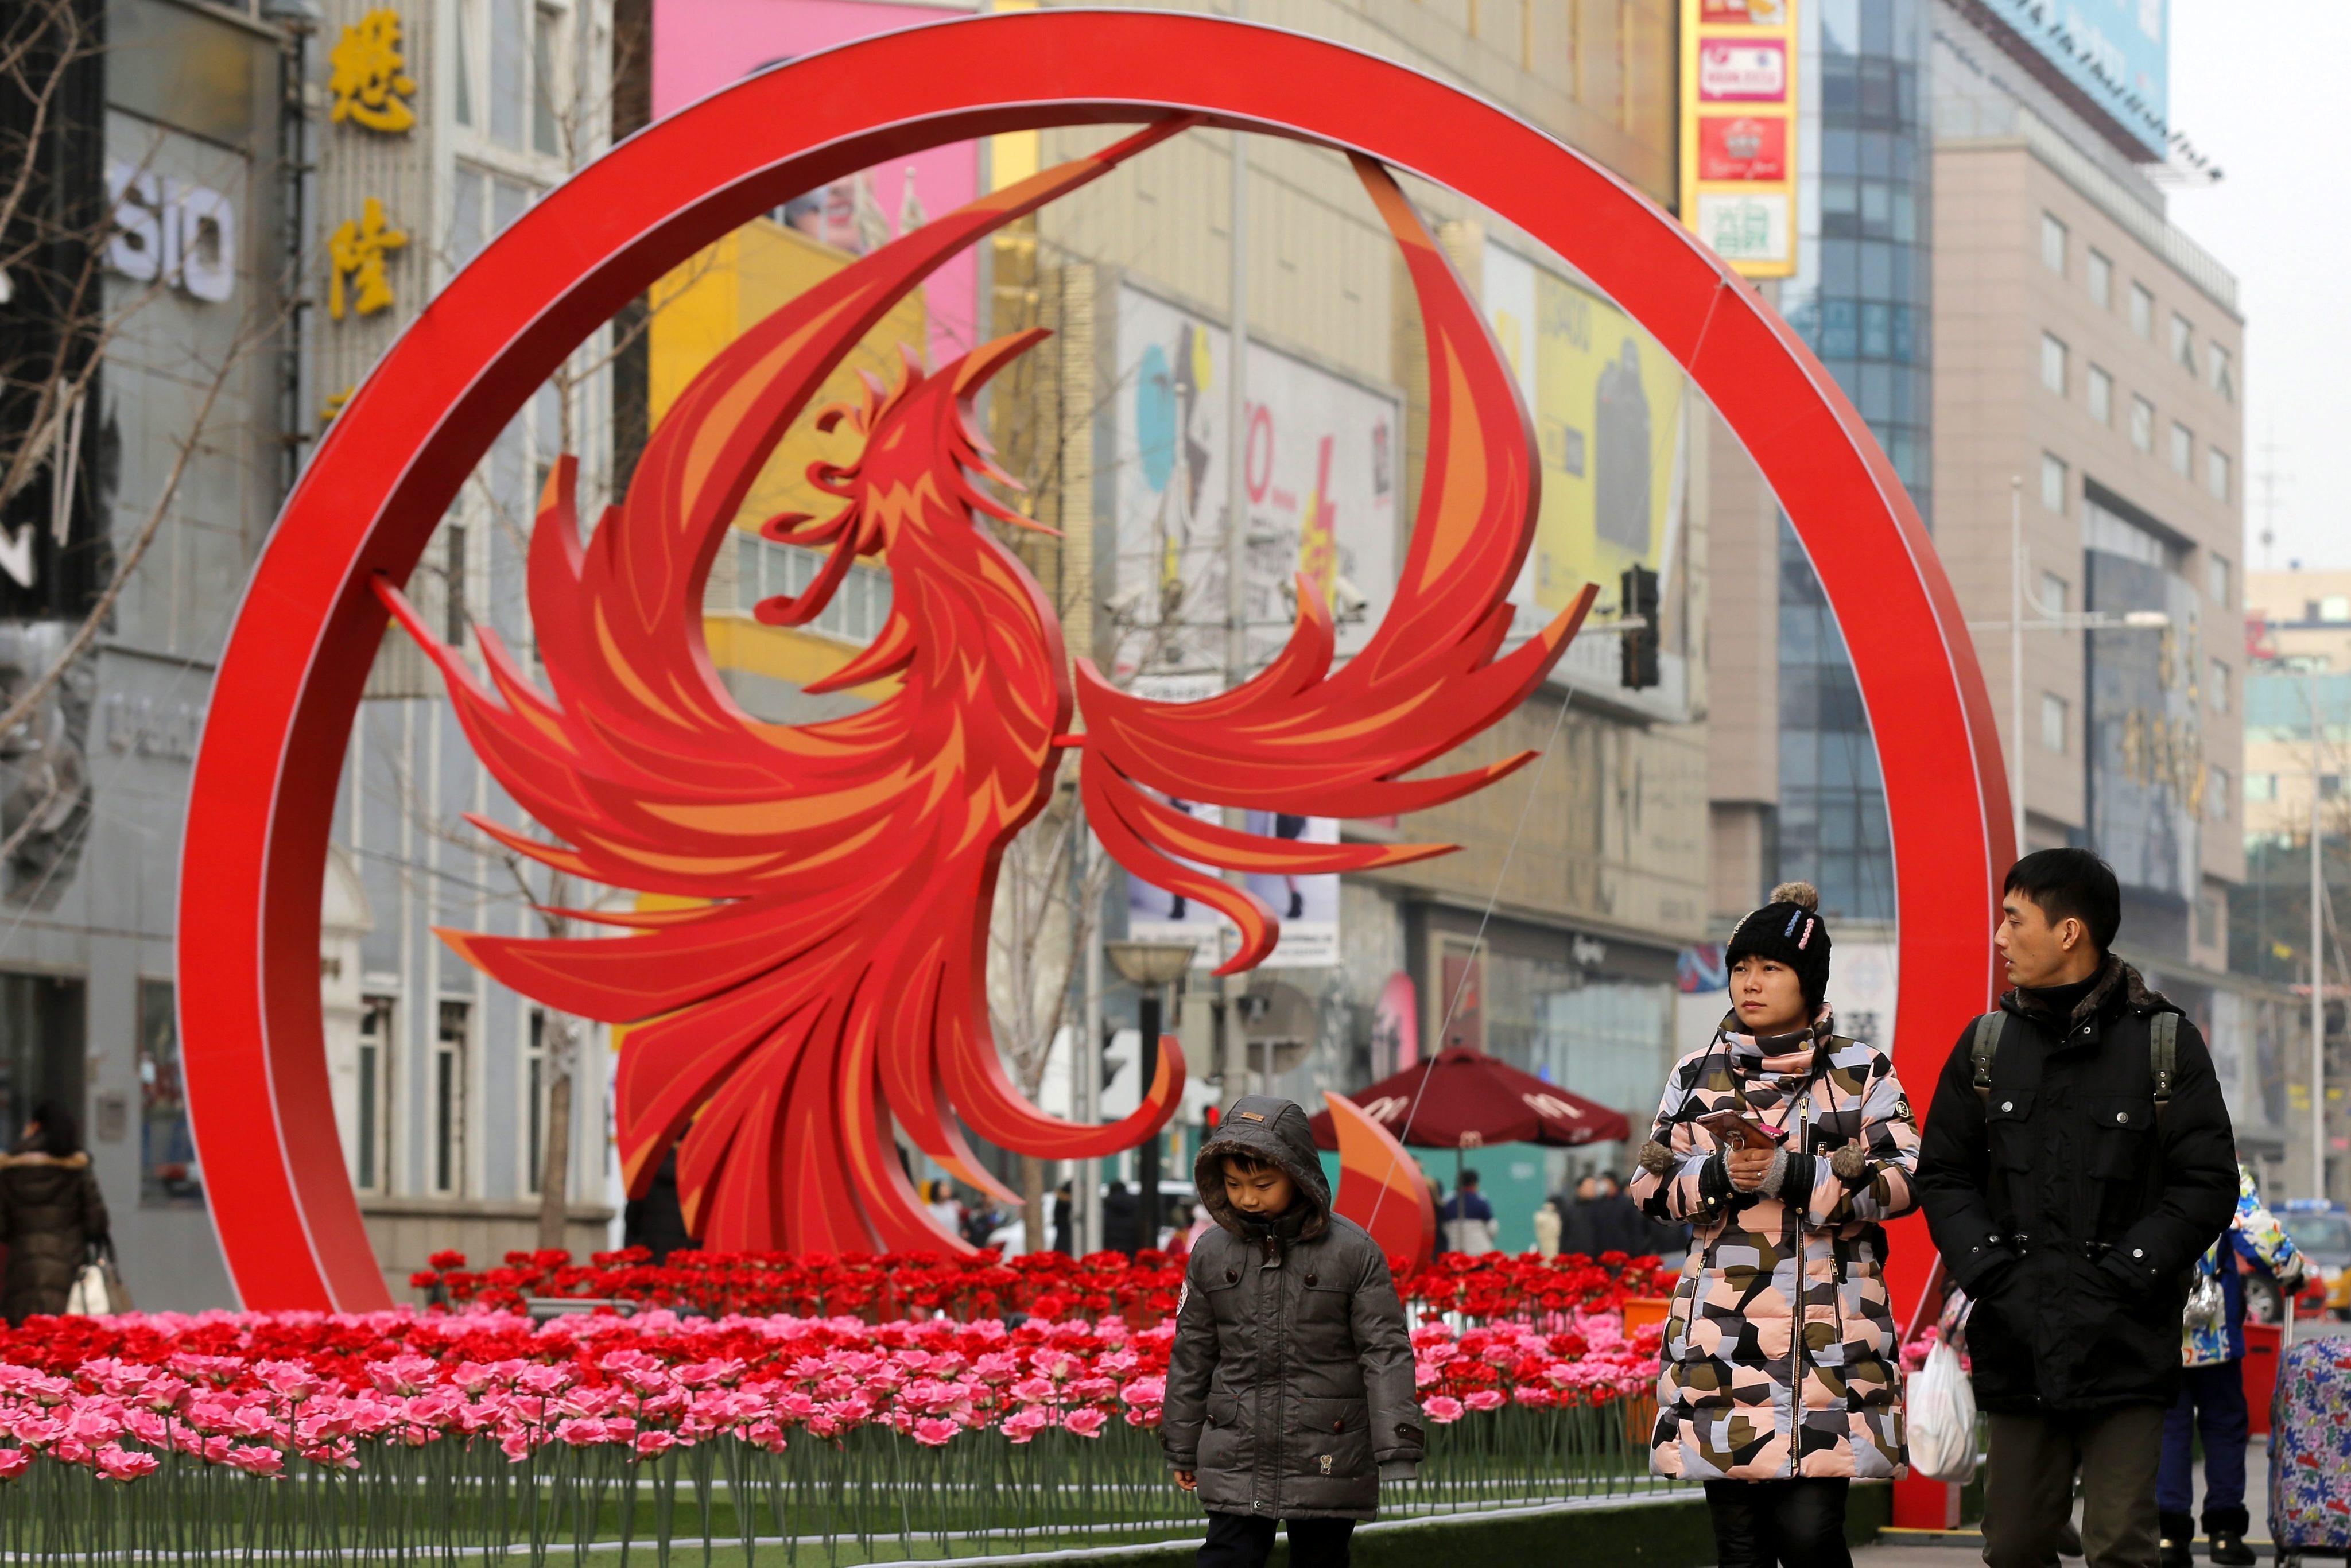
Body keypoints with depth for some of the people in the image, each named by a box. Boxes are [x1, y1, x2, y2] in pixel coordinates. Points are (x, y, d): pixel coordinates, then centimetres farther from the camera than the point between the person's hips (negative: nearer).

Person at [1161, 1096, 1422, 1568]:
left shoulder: (1352, 1252, -6)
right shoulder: (1212, 1254, 2)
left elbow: (1386, 1352, -6)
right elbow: (1192, 1355, 12)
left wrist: (1397, 1454, -12)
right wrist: (1182, 1449, 16)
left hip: (1326, 1457, -2)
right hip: (1237, 1457, 2)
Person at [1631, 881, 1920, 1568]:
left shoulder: (1862, 1072, 5)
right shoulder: (1697, 1075, 12)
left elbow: (1903, 1181, -4)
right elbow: (1651, 1186, 11)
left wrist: (1793, 1176, -15)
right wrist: (1721, 1176, -10)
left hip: (1829, 1332, -2)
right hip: (1722, 1335, 2)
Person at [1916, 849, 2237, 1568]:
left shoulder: (2166, 1043, 1)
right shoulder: (1987, 1044, 11)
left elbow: (2208, 1185, -2)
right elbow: (1943, 1177, 12)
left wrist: (2115, 1282, -11)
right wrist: (1993, 1278, -4)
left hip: (2128, 1348, -3)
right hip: (2016, 1347, 3)